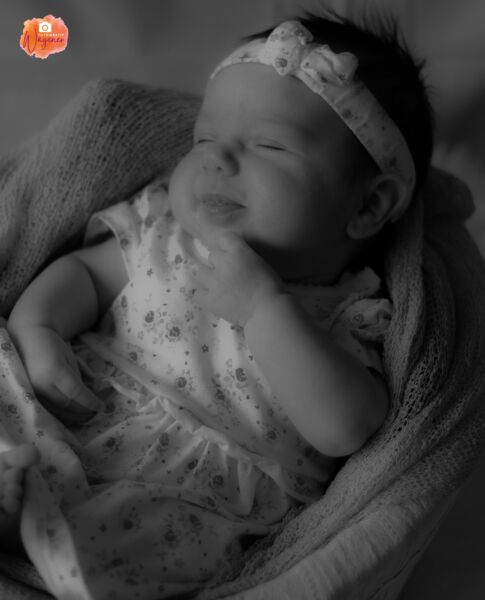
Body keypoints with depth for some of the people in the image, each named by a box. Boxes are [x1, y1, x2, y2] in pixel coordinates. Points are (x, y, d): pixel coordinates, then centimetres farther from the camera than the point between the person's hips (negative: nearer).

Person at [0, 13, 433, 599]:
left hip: (192, 500, -3)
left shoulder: (348, 320, -6)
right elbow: (84, 271, 14)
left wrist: (263, 304, -25)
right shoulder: (160, 231, 6)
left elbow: (345, 429, -21)